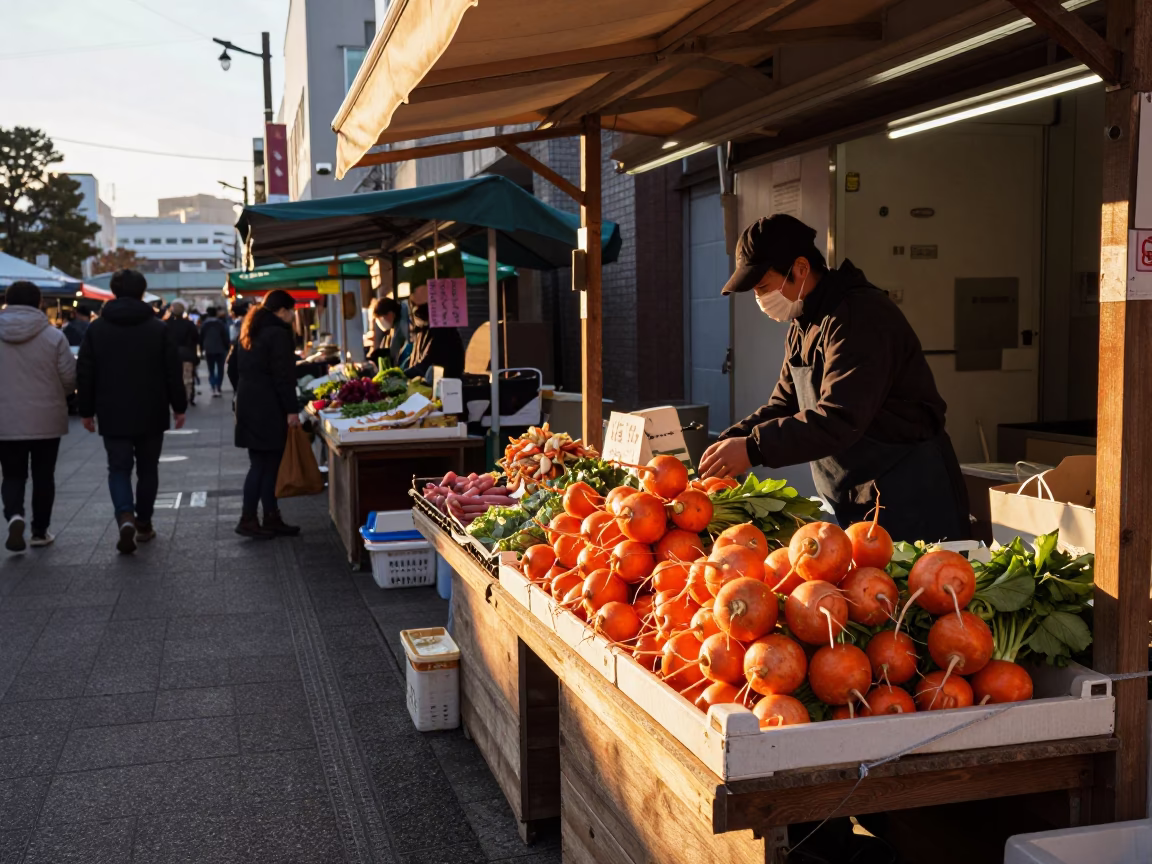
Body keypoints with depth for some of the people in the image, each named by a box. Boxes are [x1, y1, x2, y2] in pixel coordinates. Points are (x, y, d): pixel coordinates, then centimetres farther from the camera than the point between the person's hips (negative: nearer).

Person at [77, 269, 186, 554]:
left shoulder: (96, 329, 0)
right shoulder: (158, 328, -4)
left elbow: (85, 374, 2)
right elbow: (173, 372, -4)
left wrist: (86, 411, 11)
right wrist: (179, 406, 5)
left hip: (112, 415, 0)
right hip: (151, 414, 0)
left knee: (119, 468, 4)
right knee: (147, 469, 13)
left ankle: (125, 518, -18)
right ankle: (143, 524, 19)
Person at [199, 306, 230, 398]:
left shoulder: (204, 324, 2)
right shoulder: (221, 323, -3)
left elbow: (201, 338, 5)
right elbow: (225, 337, -4)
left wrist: (202, 349, 13)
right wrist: (227, 348, 3)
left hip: (209, 350, 1)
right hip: (220, 350, -1)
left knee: (211, 370, 7)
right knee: (220, 370, 9)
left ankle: (214, 388, -12)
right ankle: (218, 388, 3)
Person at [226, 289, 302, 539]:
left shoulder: (249, 331, 16)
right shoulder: (278, 333, -11)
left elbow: (232, 366, 21)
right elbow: (283, 376, -17)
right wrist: (292, 409, -16)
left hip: (248, 405, 9)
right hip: (268, 408, -9)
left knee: (262, 463, 10)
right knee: (264, 464, -2)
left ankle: (271, 518, 15)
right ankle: (248, 520, 0)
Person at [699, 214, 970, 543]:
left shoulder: (860, 316, -21)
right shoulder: (804, 326, 11)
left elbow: (838, 420, -30)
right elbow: (785, 404, 14)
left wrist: (753, 448, -31)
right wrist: (730, 442, -2)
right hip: (850, 504, 9)